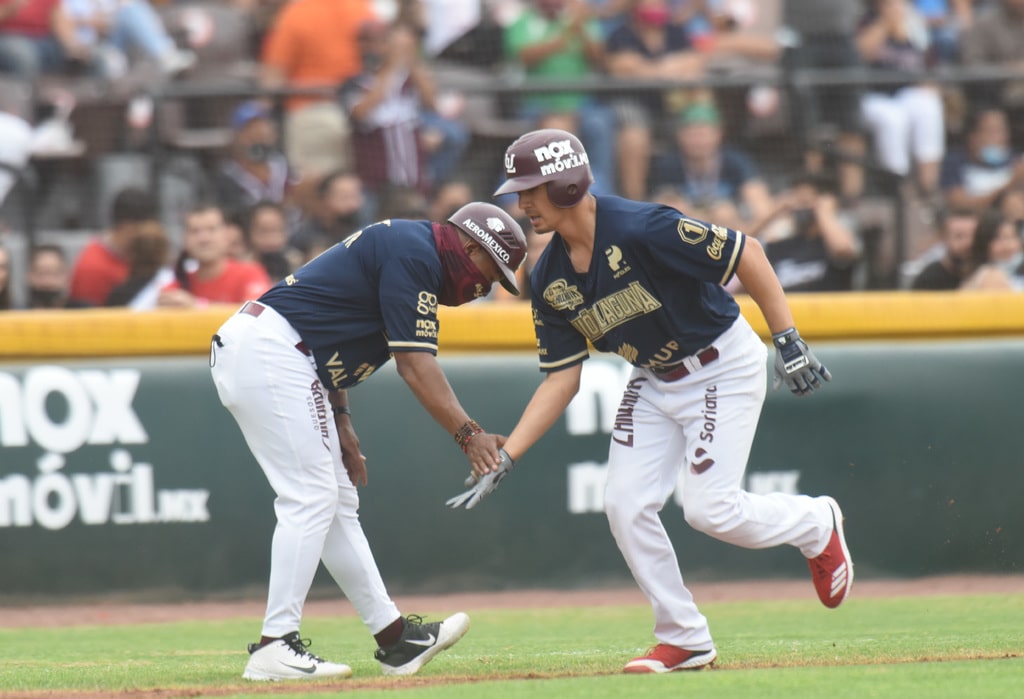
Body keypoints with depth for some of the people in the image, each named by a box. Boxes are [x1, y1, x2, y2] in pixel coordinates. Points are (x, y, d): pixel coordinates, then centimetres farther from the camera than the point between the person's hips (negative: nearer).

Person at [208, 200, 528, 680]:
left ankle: (394, 638, 15)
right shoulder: (415, 253, -11)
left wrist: (340, 422, 16)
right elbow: (415, 364, -16)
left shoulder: (399, 243, 20)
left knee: (337, 501, 12)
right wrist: (468, 434, -18)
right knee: (310, 500, -11)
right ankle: (275, 648, -13)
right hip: (271, 352, -11)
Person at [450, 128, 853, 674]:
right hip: (654, 380, 7)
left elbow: (746, 254, -22)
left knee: (710, 509, -14)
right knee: (626, 506, -4)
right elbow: (561, 379, 0)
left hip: (724, 368, -7)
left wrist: (787, 341, -23)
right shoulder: (549, 281, -5)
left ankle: (815, 525, 16)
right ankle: (684, 640, 11)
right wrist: (505, 457, -8)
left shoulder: (643, 230, -28)